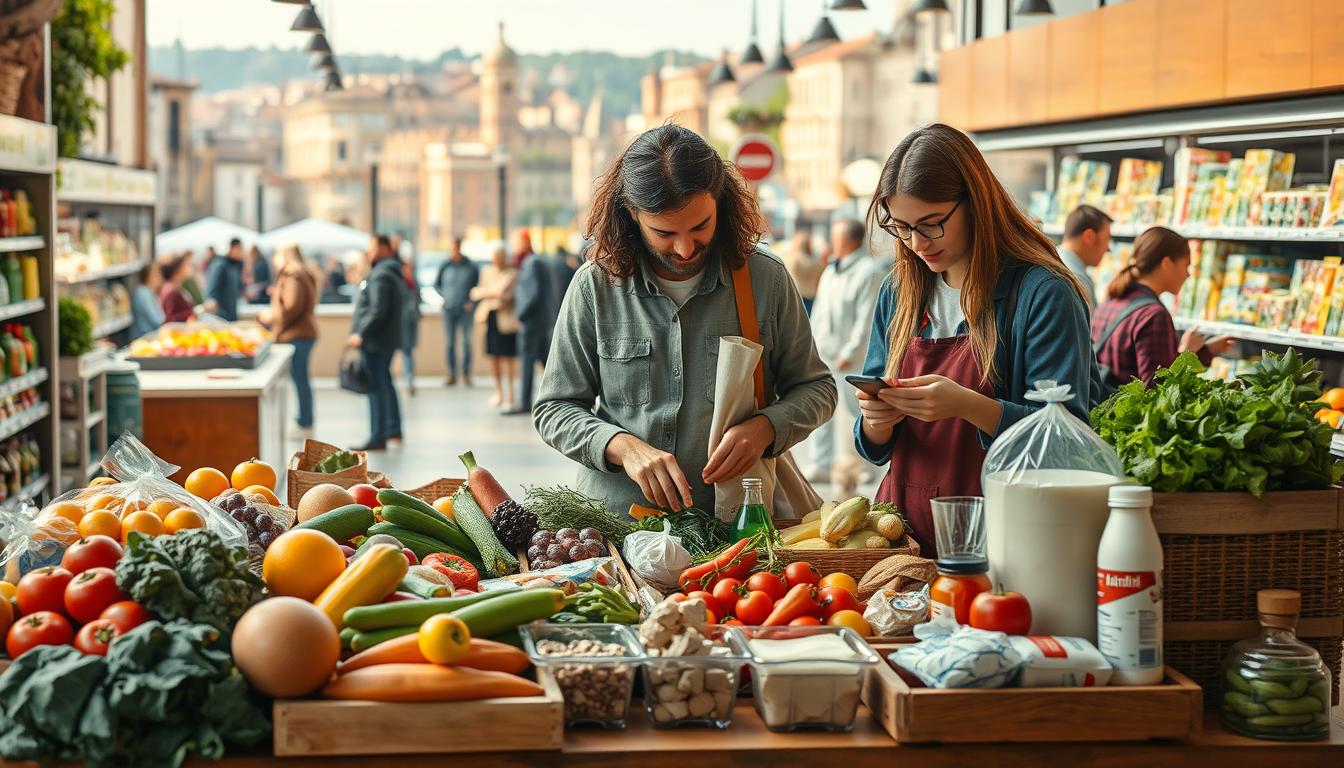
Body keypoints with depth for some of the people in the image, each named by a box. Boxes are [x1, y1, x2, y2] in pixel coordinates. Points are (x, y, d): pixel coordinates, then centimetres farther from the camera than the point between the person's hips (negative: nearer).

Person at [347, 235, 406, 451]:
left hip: (375, 341, -11)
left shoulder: (381, 275, -17)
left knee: (376, 386, -9)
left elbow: (377, 311, -26)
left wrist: (361, 334, -23)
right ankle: (394, 429, 29)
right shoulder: (393, 273, 17)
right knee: (385, 383, 20)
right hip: (387, 339, 11)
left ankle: (378, 437, -8)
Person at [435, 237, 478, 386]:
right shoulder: (445, 267, 1)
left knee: (466, 341, 0)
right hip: (449, 309, 2)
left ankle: (466, 374, 7)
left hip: (465, 309, -2)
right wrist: (445, 296, 3)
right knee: (450, 342, 2)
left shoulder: (471, 267, -4)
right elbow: (436, 284, 15)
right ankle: (452, 374, 6)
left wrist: (471, 301, -3)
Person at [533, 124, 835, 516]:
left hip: (733, 523, 0)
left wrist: (764, 427, -8)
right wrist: (624, 448, -13)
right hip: (615, 523, 0)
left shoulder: (766, 278, 3)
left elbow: (816, 388, 13)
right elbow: (554, 409, 6)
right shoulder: (595, 285, 1)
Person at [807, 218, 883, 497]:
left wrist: (849, 352, -19)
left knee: (849, 412, -8)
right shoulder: (831, 270, 16)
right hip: (823, 353, 8)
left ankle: (847, 472, -5)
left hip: (849, 357, -8)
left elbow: (865, 318, -16)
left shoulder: (868, 271, -11)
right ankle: (822, 465, 19)